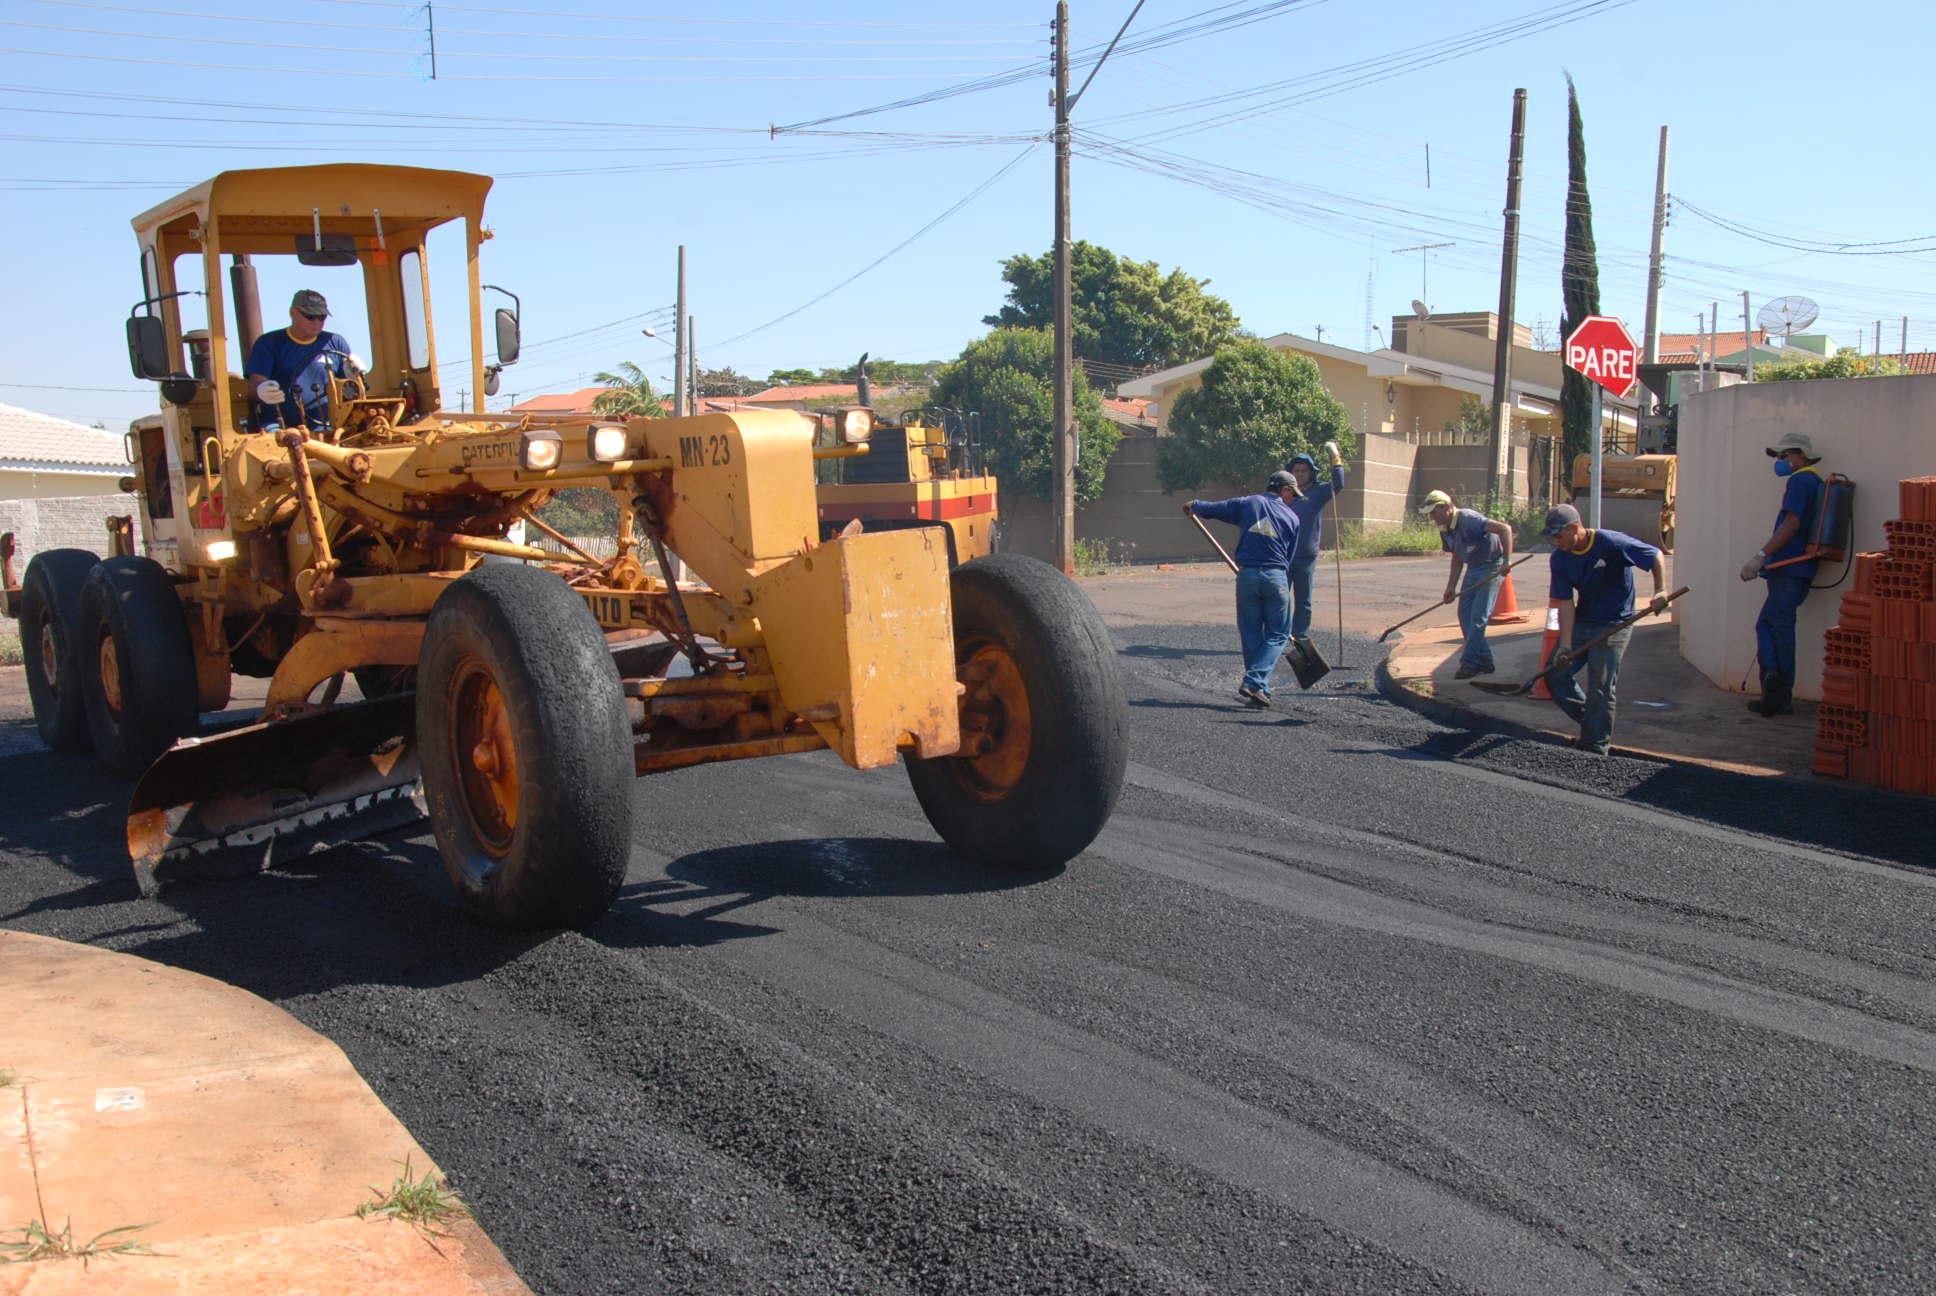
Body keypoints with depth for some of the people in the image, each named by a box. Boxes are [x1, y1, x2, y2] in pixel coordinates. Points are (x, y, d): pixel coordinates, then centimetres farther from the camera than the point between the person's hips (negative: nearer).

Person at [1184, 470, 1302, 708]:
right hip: (1276, 577, -1)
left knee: (1251, 635, 10)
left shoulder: (1247, 503, 8)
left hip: (1247, 575, 1)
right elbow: (1289, 559, 13)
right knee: (1278, 635, 7)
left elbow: (1213, 508, 11)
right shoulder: (1292, 518, 11)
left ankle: (1261, 690, 12)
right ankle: (1254, 683, -10)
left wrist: (1193, 505, 32)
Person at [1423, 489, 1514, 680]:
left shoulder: (1468, 519, -25)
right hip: (1473, 568, 9)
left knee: (1478, 616, -11)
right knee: (1464, 613, 6)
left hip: (1491, 566, -9)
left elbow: (1504, 529, -33)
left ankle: (1470, 662, -6)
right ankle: (1484, 661, 14)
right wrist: (1451, 586, 10)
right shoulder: (1445, 530, 3)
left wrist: (1506, 560, -37)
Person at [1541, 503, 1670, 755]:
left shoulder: (1612, 543, -20)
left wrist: (1661, 591, -23)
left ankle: (1595, 750, 1)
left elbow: (1656, 556, -8)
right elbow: (1566, 604, -7)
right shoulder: (1560, 558, -4)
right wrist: (1566, 646, -15)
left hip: (1614, 626, -6)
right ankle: (1590, 720, 21)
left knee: (1600, 689, -8)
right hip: (1581, 623, 6)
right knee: (1556, 674, 2)